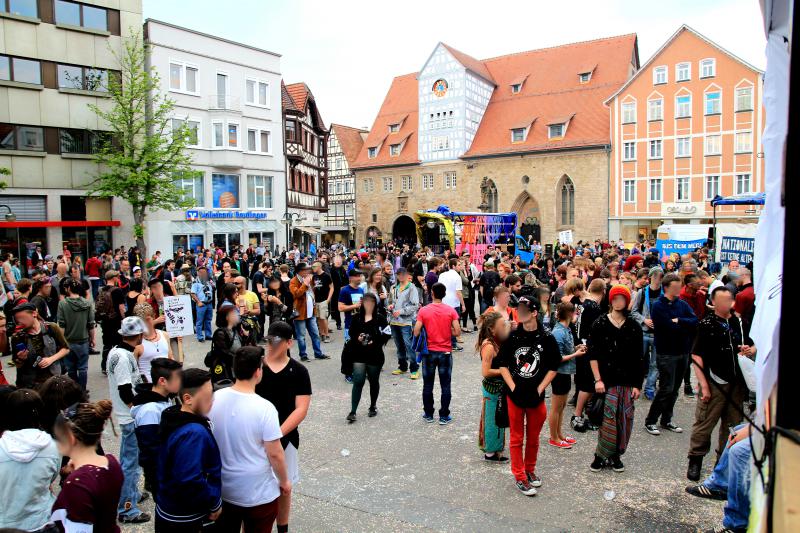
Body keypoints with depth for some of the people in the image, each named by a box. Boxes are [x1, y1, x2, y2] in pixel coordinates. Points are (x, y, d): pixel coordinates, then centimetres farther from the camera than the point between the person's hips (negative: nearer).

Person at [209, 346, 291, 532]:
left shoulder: (214, 398, -11)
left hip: (223, 489, 4)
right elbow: (275, 454, -19)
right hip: (259, 494, -4)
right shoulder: (264, 408, -25)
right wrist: (284, 481, -1)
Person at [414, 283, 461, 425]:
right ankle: (444, 416, 13)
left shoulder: (423, 311, -8)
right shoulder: (451, 310, -7)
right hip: (445, 352, 0)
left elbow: (416, 332, -10)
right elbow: (457, 332, -10)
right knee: (445, 385, 9)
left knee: (428, 385, 13)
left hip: (429, 352, 0)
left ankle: (428, 414, 22)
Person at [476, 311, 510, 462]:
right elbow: (486, 372, -26)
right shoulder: (489, 346, -23)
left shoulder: (494, 342, 4)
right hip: (493, 388, -9)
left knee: (497, 419, 20)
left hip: (498, 386, 9)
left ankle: (489, 446, 34)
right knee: (493, 420, 5)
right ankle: (490, 452, 20)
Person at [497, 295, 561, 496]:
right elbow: (503, 365, 1)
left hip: (536, 396, 0)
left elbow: (553, 368, -1)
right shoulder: (512, 337, -4)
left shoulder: (546, 339, -7)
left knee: (533, 437, 15)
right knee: (516, 437, 7)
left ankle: (530, 470, 35)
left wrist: (539, 389, -7)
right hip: (515, 395, 0)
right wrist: (513, 387, -9)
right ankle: (519, 476, 18)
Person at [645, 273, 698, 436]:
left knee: (674, 389, 11)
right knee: (666, 389, -7)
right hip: (666, 353, -6)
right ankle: (650, 421, 4)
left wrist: (679, 321, -17)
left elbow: (695, 321, -5)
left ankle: (666, 420, 23)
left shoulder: (682, 304, 9)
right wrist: (686, 326, -6)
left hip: (683, 352, 6)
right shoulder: (659, 306, -9)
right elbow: (670, 327, -19)